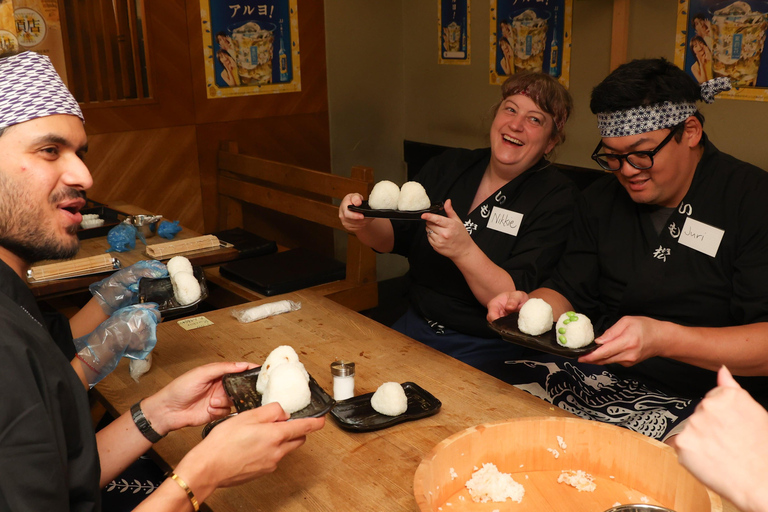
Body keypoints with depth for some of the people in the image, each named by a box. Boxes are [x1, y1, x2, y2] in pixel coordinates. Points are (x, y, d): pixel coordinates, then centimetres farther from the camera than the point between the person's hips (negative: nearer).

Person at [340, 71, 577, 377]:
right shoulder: (449, 166, 5)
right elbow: (392, 238, 7)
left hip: (485, 350, -5)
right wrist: (363, 224, -16)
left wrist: (464, 251, -33)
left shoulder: (557, 198, -10)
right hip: (415, 326, 6)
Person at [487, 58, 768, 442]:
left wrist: (664, 338, -31)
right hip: (599, 376, 6)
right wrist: (529, 305, -11)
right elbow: (568, 294, 12)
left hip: (705, 397, -5)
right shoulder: (601, 199, 10)